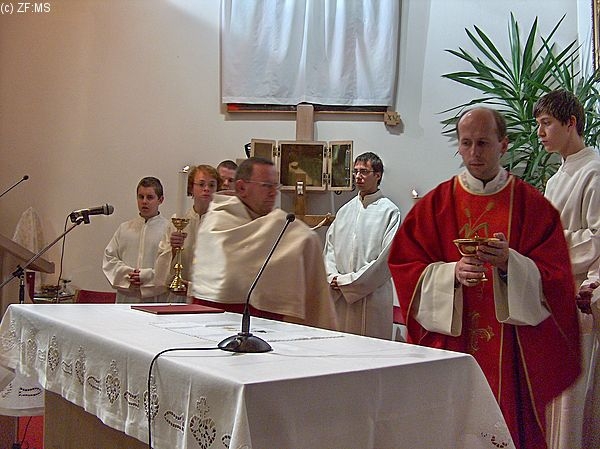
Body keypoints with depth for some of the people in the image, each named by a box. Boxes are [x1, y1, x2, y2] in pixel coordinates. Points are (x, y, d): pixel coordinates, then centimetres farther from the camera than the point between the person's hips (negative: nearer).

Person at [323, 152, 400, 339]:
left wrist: (349, 281, -10)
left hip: (372, 295, -5)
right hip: (339, 296, 5)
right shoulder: (345, 210, 14)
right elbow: (329, 247, 13)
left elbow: (386, 257, -10)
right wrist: (332, 277, -4)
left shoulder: (389, 211, -4)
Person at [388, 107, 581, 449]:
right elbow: (404, 267, 0)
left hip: (513, 352, 0)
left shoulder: (533, 205, 1)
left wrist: (510, 263, -20)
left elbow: (555, 279, -2)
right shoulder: (434, 204, 4)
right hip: (450, 348, 1)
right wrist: (452, 273, -17)